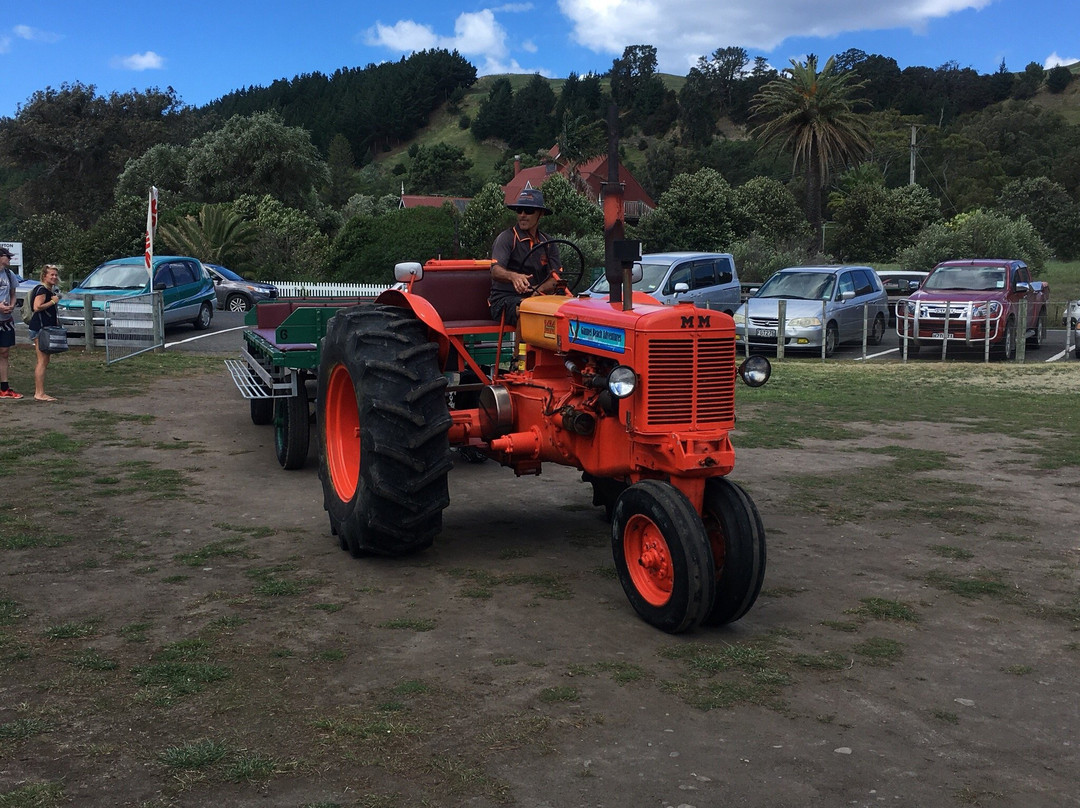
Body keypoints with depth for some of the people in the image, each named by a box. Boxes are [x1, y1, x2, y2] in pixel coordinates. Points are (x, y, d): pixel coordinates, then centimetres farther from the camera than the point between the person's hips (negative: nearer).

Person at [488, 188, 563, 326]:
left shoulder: (548, 243, 14)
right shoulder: (506, 238, -1)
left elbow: (555, 277, 3)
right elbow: (495, 271, -16)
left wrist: (538, 289, -19)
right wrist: (513, 276, -40)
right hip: (504, 300, -4)